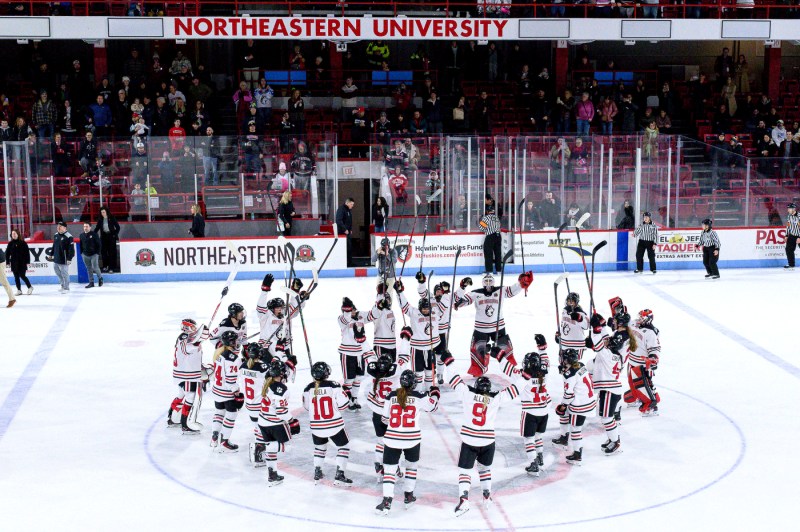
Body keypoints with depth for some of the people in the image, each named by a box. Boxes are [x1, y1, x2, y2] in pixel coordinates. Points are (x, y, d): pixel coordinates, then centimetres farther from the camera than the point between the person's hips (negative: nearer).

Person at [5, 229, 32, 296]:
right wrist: (8, 262, 2)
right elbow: (7, 253, 7)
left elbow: (27, 252, -3)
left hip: (22, 263, -3)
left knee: (22, 276, -6)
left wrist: (27, 262, -7)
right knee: (16, 277, 6)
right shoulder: (10, 243, 4)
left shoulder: (23, 243, -4)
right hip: (14, 263, 3)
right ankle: (19, 290, 14)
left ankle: (30, 287, 12)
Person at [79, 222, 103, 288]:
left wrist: (97, 253, -9)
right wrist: (81, 253, 12)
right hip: (85, 255, 4)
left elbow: (98, 244, -6)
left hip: (94, 254, -4)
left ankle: (100, 278, 16)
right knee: (89, 269, 7)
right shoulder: (82, 235, 6)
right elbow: (81, 245, 16)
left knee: (95, 267, -10)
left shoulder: (94, 234, -7)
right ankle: (91, 282, 13)